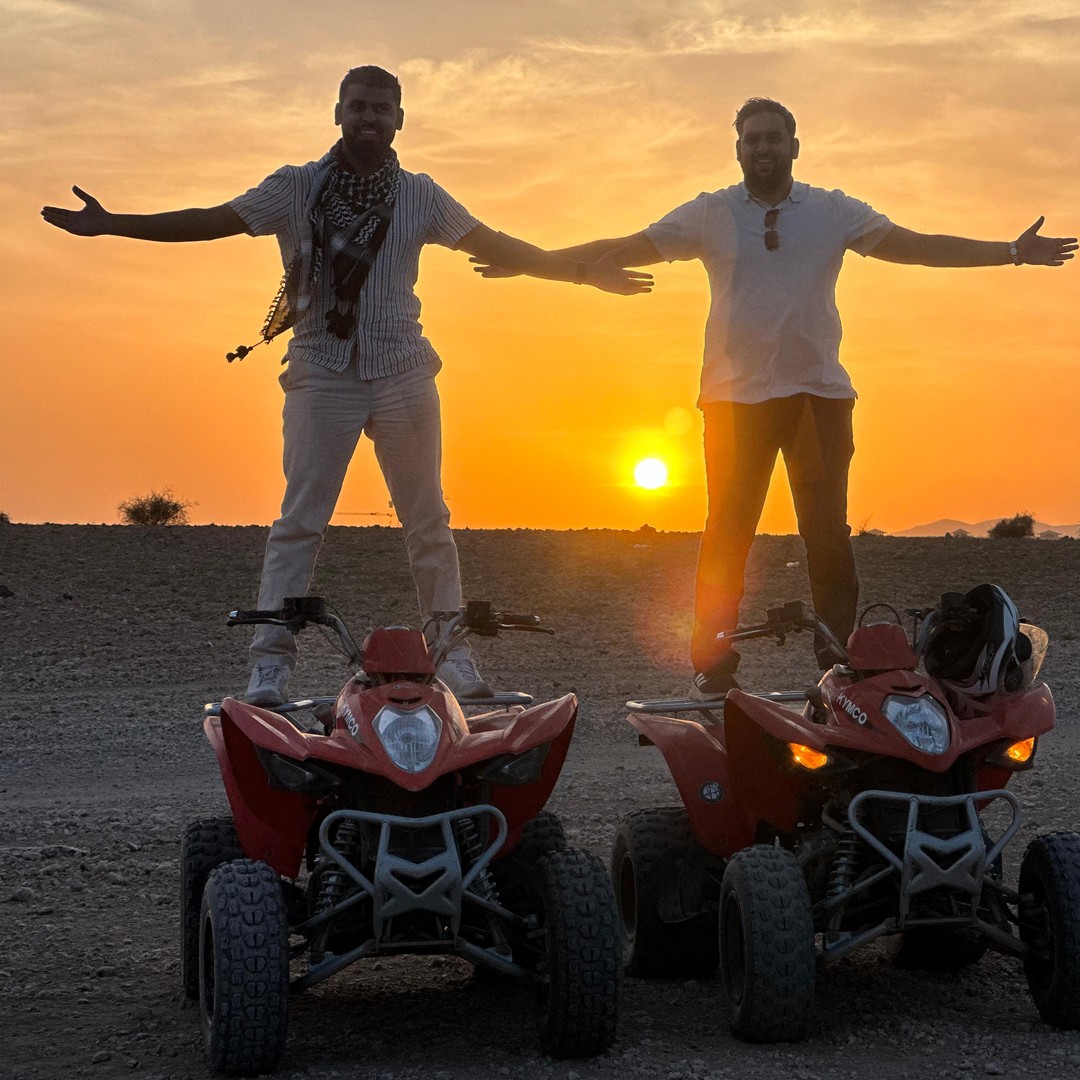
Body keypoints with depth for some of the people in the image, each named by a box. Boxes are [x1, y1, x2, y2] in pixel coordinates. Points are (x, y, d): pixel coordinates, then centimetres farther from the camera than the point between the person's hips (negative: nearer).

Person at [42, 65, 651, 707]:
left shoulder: (420, 196, 8)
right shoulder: (297, 188, 3)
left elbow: (494, 245, 10)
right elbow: (211, 222, 2)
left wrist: (581, 272, 5)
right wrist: (110, 225, -5)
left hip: (402, 372, 2)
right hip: (322, 376, -2)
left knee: (429, 521, 5)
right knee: (299, 523, -6)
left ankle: (455, 661, 13)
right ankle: (271, 667, -5)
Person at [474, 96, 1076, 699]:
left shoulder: (834, 213, 7)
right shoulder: (710, 215, 5)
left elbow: (917, 246, 6)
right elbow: (628, 249, 5)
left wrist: (1014, 252, 1)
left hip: (819, 394, 1)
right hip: (736, 399, -1)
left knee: (828, 535, 1)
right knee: (727, 535, -1)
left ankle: (841, 666, 8)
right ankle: (714, 670, 5)